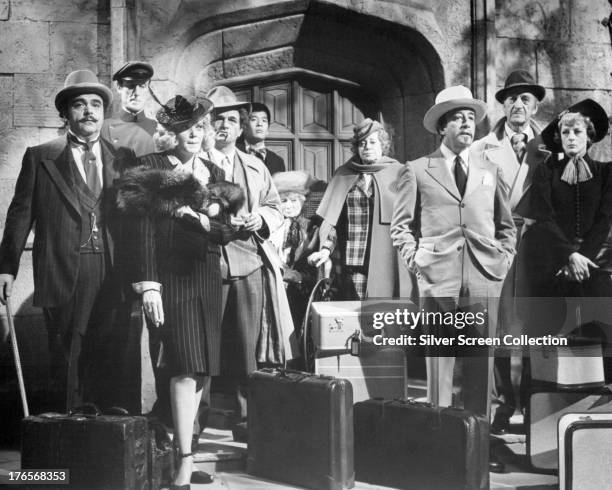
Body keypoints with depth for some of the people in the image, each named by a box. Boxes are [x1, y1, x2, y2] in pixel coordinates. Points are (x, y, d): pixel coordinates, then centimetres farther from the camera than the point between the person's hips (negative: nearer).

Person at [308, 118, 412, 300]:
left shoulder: (397, 173, 7)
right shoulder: (344, 175, 14)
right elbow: (332, 220, 11)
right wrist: (326, 249, -4)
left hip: (387, 262, -2)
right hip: (352, 264, 2)